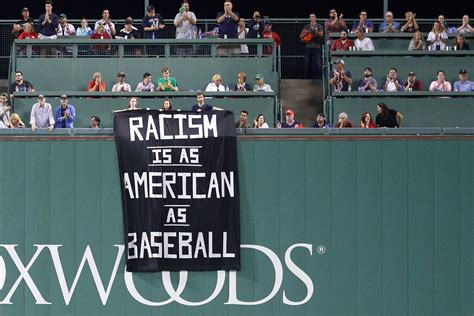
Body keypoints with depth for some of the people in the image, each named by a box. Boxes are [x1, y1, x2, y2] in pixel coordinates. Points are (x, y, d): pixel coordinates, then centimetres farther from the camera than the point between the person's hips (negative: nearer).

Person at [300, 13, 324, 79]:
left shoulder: (319, 26, 8)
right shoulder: (306, 27, 16)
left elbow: (321, 35, -4)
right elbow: (301, 36, 11)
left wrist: (315, 31, -18)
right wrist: (306, 32, -6)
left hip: (316, 47, -3)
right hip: (308, 47, 3)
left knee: (318, 64, -11)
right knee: (307, 64, 2)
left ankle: (319, 78, -10)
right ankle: (307, 78, 8)